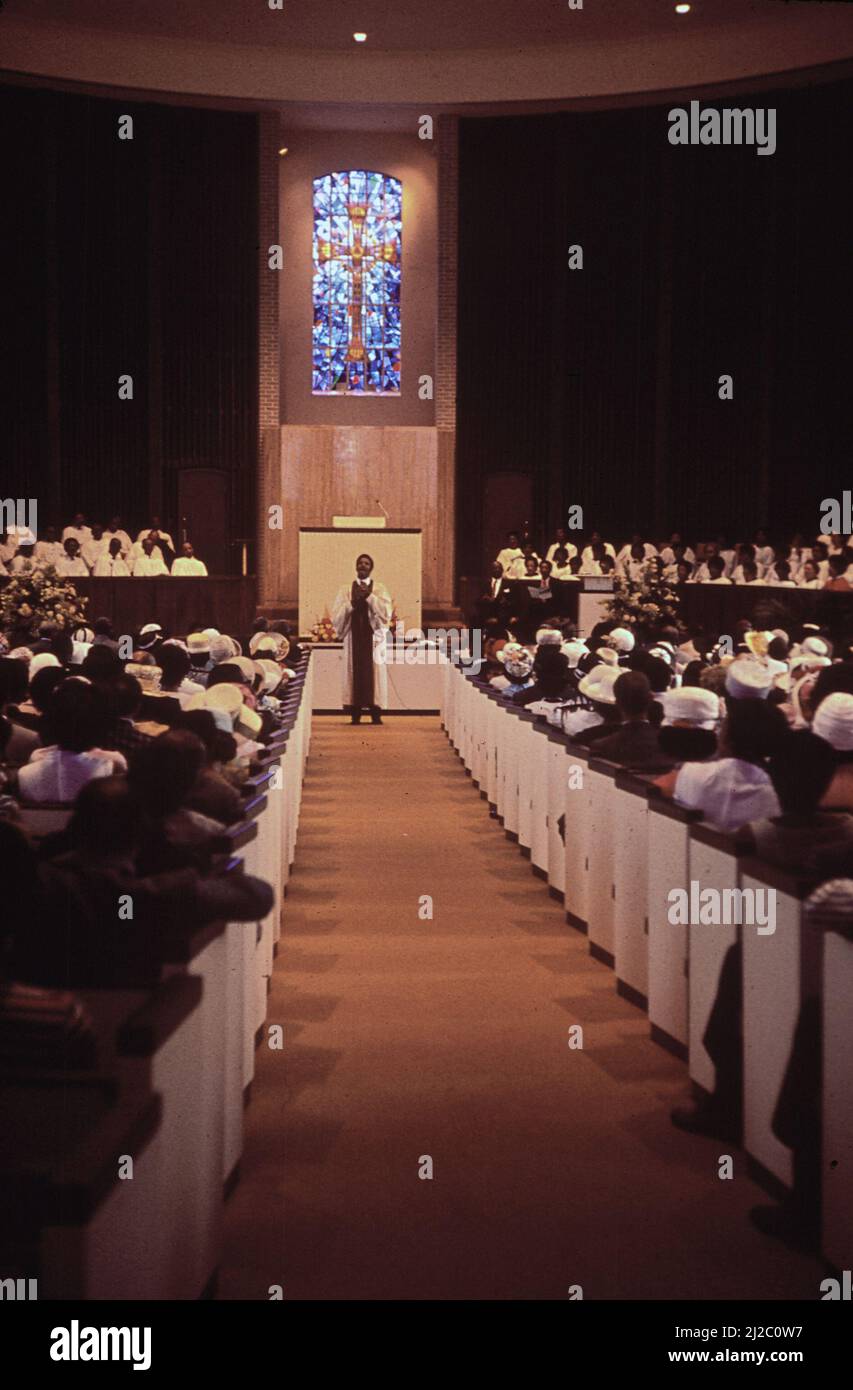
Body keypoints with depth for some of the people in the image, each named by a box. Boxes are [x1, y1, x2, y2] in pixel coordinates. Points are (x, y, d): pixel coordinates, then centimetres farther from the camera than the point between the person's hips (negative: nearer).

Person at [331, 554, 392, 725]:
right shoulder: (345, 590, 11)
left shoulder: (380, 589, 8)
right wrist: (352, 602, -11)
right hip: (353, 637, 1)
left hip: (373, 637, -1)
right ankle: (355, 713, -2)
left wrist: (369, 596, -13)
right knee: (354, 671, -4)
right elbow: (336, 615, 2)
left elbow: (385, 612, -6)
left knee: (373, 672, -5)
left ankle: (375, 713, -2)